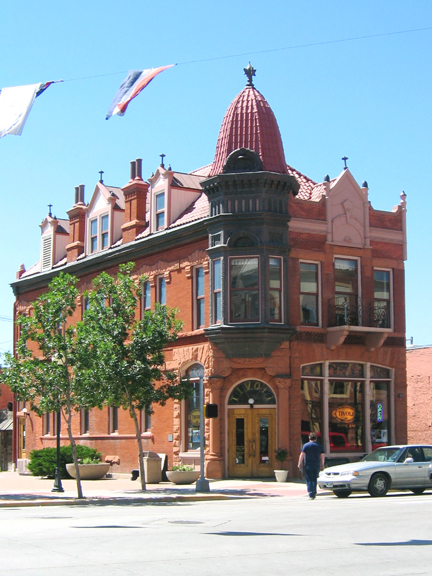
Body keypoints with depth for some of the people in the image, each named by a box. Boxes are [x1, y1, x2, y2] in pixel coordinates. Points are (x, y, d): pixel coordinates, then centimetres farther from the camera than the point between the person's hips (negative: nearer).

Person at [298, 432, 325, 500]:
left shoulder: (306, 445, -2)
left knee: (309, 480, -2)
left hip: (308, 465, -3)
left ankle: (311, 494, -12)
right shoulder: (319, 446, 8)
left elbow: (302, 455, -6)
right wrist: (322, 465, 17)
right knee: (314, 479, 14)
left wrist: (300, 464, -1)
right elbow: (322, 456, 10)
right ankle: (314, 493, 13)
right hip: (317, 465, 3)